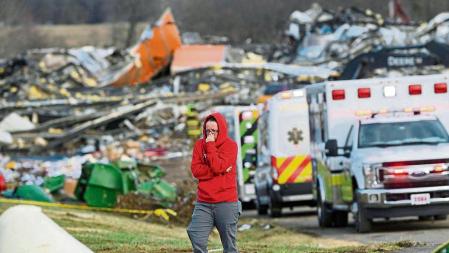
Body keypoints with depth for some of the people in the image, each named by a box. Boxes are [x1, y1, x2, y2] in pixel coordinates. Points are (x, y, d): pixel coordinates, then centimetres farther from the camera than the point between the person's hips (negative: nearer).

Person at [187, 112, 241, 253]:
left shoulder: (230, 145, -3)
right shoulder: (199, 145, 9)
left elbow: (218, 166, -17)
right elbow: (196, 171, -3)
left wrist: (210, 146, -12)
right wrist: (220, 171, -13)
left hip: (226, 203, -3)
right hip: (203, 204, 3)